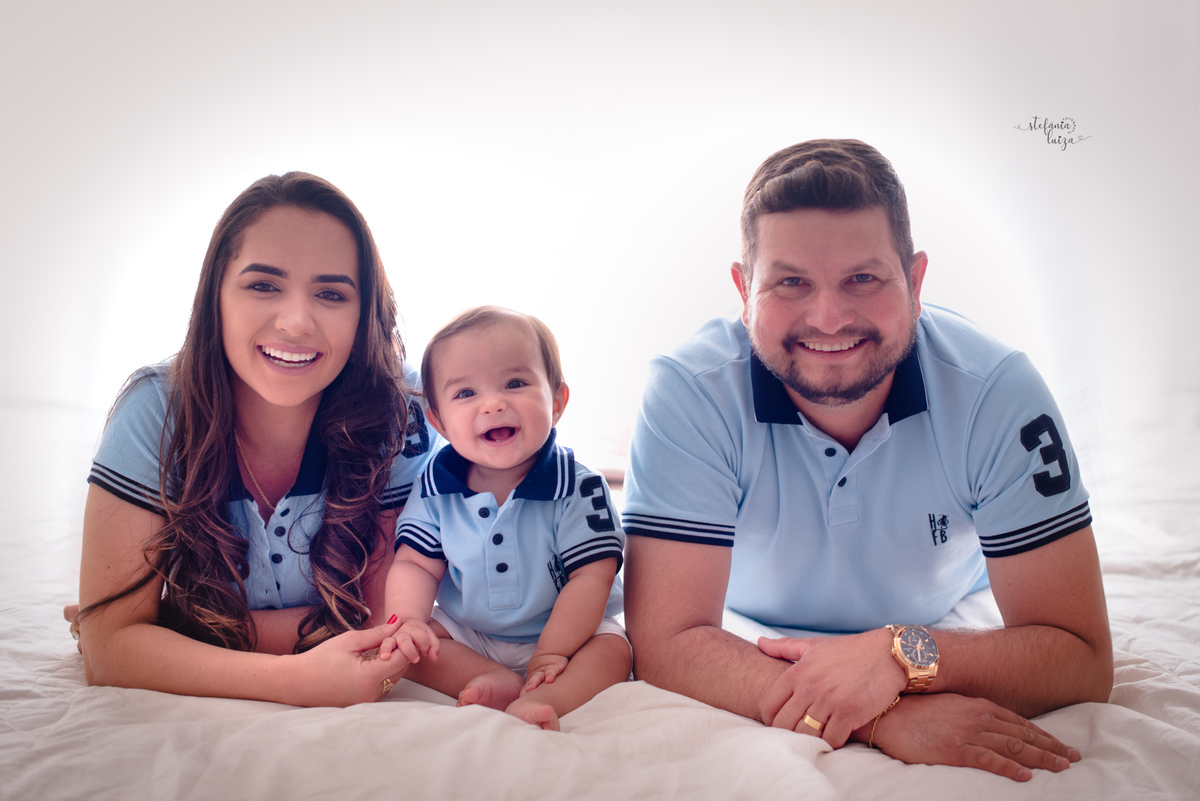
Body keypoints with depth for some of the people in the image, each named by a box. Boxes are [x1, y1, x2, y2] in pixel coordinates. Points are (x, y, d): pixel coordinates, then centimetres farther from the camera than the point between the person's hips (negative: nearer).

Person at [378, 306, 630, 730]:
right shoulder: (435, 489, -8)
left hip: (562, 632, -2)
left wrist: (550, 654, -26)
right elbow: (416, 564, -4)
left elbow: (591, 577, -19)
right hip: (465, 637, 3)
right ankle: (504, 685, -26)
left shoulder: (579, 488, -17)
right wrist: (408, 621, -25)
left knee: (613, 650, -27)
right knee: (398, 647, -17)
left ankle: (539, 700, -47)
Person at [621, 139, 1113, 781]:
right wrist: (883, 719, -46)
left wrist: (902, 655, -42)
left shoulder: (998, 392, -25)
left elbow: (1082, 658, -23)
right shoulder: (688, 394, -28)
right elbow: (666, 645, -32)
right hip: (753, 647, -1)